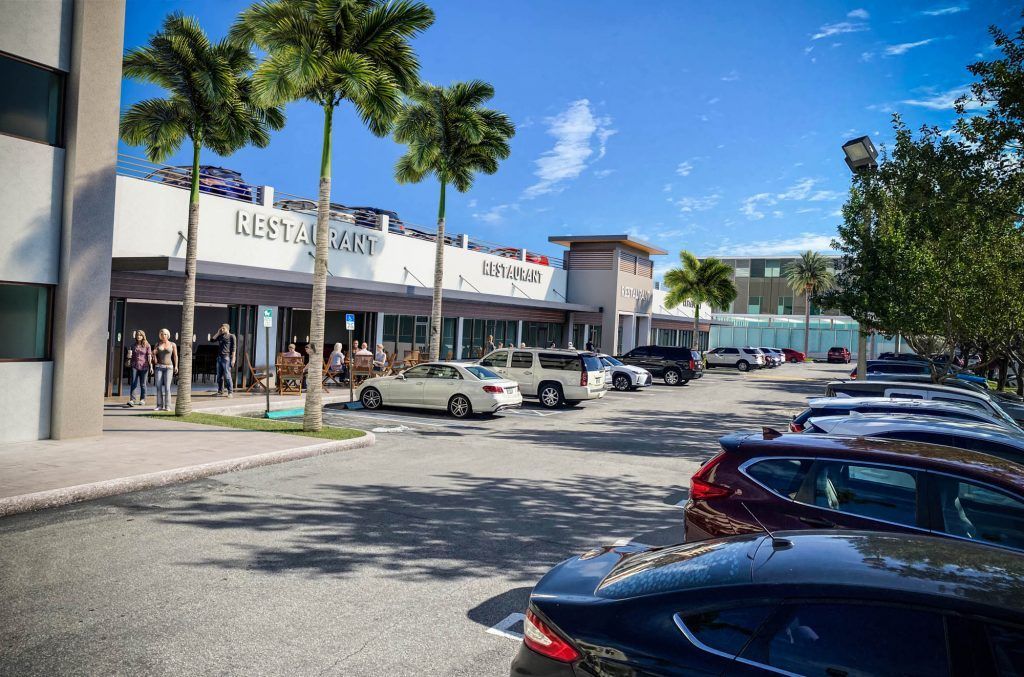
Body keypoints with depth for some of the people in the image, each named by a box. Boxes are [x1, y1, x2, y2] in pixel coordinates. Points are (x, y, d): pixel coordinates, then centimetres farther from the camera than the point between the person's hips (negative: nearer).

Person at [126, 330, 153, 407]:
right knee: (133, 383, -7)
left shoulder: (147, 345, 2)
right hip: (134, 366, 2)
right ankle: (132, 400, -11)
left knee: (143, 384, 6)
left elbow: (149, 356, -1)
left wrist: (151, 366, -8)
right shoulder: (133, 345, 10)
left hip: (144, 367, -2)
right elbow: (130, 356, 17)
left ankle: (142, 400, 15)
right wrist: (129, 357, -7)